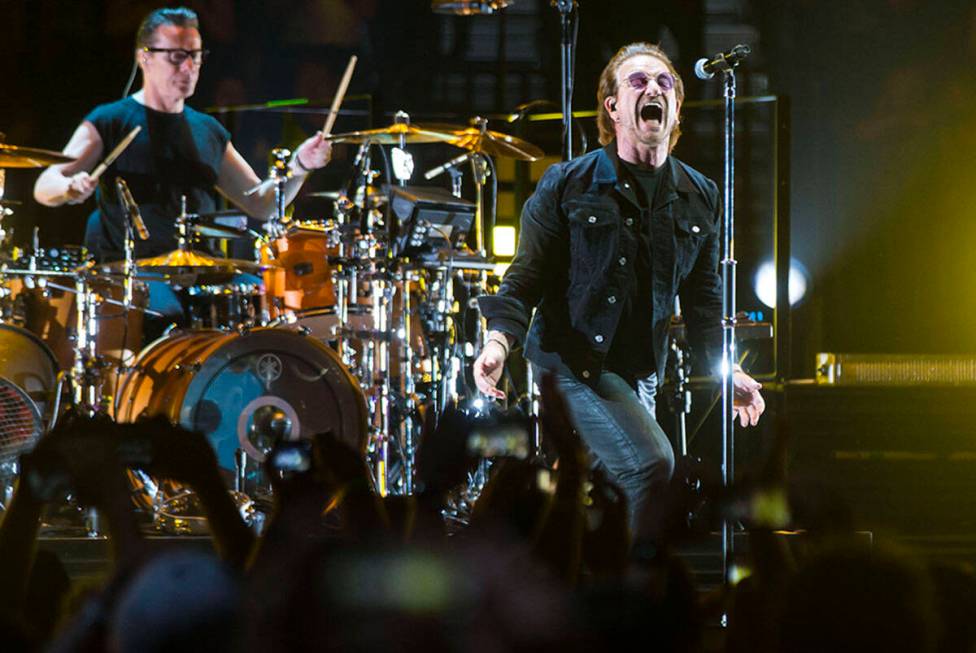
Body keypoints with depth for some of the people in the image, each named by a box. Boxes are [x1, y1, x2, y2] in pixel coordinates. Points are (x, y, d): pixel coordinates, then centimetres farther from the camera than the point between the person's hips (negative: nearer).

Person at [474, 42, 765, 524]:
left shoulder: (701, 198, 9)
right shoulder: (567, 185, -4)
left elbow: (703, 300, 14)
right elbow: (527, 276, -6)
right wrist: (499, 341, -22)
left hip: (640, 374, 6)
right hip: (571, 359, -6)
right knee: (651, 462, -25)